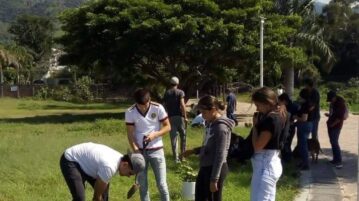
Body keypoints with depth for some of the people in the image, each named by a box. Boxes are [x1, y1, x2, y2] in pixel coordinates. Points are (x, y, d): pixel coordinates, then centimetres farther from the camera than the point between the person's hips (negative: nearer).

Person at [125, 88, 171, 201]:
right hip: (140, 151, 1)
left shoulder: (158, 108, -11)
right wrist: (136, 151, -15)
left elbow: (168, 127, -4)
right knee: (142, 184, 8)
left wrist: (154, 134, -20)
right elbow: (130, 134, -4)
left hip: (156, 150, -1)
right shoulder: (130, 112, -9)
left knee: (161, 183, 1)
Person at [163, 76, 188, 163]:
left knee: (173, 138, 3)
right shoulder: (180, 92, -2)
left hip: (171, 117, 2)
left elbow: (165, 106, 6)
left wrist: (167, 115, 14)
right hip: (179, 116, -2)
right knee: (183, 136, 12)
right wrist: (185, 116, -10)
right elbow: (182, 104, -12)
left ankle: (176, 158, 1)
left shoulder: (166, 93, 8)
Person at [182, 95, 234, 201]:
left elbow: (220, 156, -20)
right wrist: (194, 151, 8)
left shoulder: (221, 127, -19)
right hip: (205, 168, 9)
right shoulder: (211, 124, 8)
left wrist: (214, 179, -20)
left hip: (215, 170, -9)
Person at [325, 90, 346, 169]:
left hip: (336, 126, -9)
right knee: (333, 142, 10)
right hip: (331, 125, 9)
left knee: (335, 143, -13)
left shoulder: (341, 104, -16)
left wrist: (333, 124, -16)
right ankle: (335, 159, 17)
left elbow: (340, 117, -19)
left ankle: (339, 162, -14)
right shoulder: (333, 103, 10)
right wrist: (329, 115, 5)